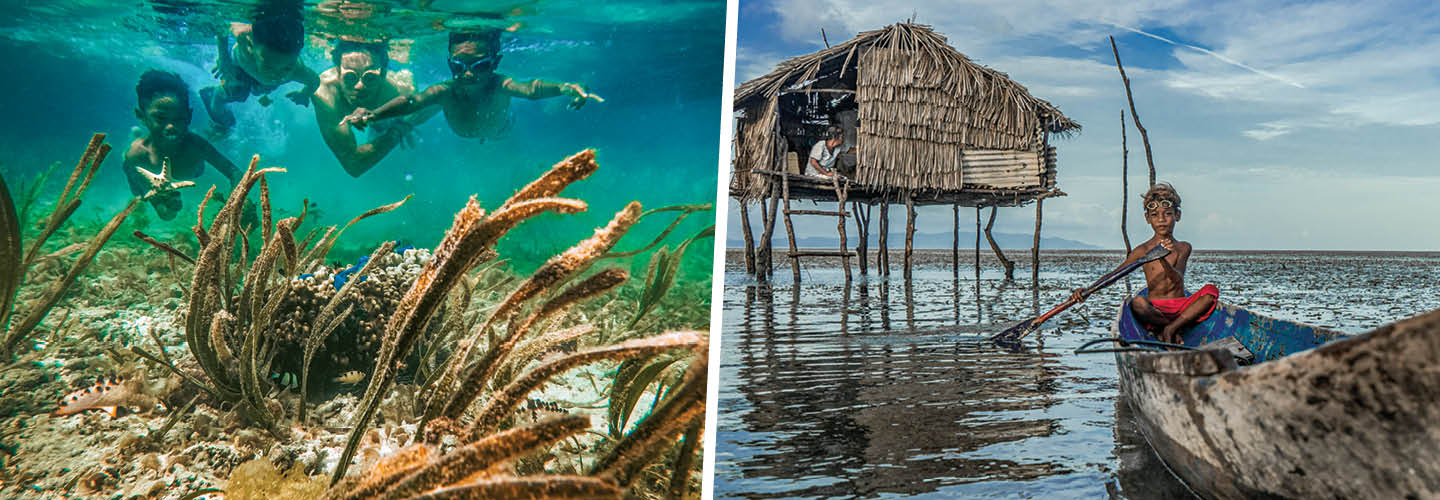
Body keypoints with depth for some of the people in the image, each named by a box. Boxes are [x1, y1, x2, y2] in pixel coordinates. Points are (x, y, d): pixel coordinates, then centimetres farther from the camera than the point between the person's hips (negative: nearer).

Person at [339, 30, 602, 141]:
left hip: (498, 132, -1)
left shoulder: (499, 85, -48)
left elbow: (529, 89, -67)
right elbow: (413, 101, -59)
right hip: (461, 136, 1)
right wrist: (372, 114, -78)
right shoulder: (446, 91, -43)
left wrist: (566, 88, -89)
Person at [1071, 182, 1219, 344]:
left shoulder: (1183, 248, 6)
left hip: (1181, 309, 2)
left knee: (1211, 290, -24)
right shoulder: (1143, 250, 3)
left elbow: (1177, 279, -12)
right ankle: (1175, 331, -13)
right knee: (1138, 303, -35)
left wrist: (1163, 259, -35)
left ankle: (1169, 330, -24)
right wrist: (1086, 290, -20)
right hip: (1155, 310, -2)